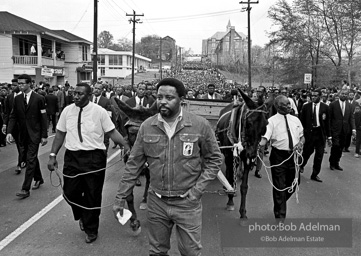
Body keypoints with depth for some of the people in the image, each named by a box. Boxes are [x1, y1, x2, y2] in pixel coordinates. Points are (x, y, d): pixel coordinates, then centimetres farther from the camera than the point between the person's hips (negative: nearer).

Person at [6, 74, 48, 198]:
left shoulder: (39, 99, -8)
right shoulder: (17, 99, 5)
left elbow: (43, 118, -7)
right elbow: (13, 117, 5)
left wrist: (44, 136, -9)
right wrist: (9, 132, -9)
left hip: (34, 134, -5)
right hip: (23, 134, 5)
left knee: (30, 160, -7)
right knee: (32, 158, 17)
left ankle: (25, 189, -4)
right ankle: (38, 179, 35)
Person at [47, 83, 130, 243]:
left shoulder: (99, 111, -8)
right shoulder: (67, 110, 2)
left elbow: (112, 132, -7)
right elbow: (60, 134, 8)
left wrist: (127, 146, -18)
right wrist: (53, 155, 4)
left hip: (94, 158, -3)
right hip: (71, 157, 3)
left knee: (92, 195, 8)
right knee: (70, 193, 8)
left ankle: (91, 230, 32)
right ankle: (82, 216, 43)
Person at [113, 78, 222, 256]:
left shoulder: (200, 125, -11)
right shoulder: (147, 126, -4)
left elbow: (214, 159, -1)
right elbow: (134, 164, 2)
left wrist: (197, 190, -10)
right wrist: (120, 198, 2)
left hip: (187, 203, -2)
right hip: (156, 202, 2)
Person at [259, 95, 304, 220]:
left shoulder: (295, 119, 9)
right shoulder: (272, 120, -7)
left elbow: (302, 136, 15)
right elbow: (265, 137, -19)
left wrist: (301, 143, -7)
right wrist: (259, 145, -39)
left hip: (294, 155, 5)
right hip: (279, 156, -5)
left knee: (293, 184, 16)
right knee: (279, 186, 1)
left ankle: (280, 205, 44)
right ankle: (280, 216, 16)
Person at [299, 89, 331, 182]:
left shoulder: (325, 107, 0)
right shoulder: (306, 107, -1)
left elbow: (327, 122, 3)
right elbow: (302, 121, 3)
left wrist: (329, 136, 2)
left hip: (320, 133, 1)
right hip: (309, 132, -1)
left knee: (319, 155, 5)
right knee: (307, 152, 8)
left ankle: (315, 175, 19)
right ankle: (301, 165, 39)